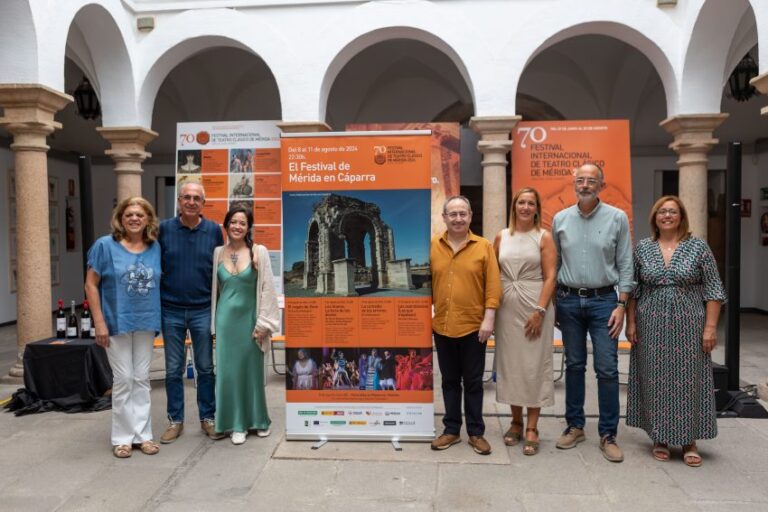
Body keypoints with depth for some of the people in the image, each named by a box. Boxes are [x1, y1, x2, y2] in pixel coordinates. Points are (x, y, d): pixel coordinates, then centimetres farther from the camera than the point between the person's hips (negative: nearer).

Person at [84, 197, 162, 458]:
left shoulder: (155, 248, 3)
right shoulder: (105, 245, -6)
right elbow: (91, 285, -6)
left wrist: (157, 317, 3)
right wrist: (99, 323, -11)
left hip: (146, 322, 3)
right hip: (117, 322, -3)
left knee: (142, 379, 10)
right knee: (123, 379, 4)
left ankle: (142, 433, 21)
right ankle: (123, 437, 18)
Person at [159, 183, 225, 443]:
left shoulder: (214, 230, 0)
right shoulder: (164, 228, 0)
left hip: (203, 310, 0)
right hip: (171, 311, 0)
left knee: (205, 368, 9)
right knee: (173, 369, 10)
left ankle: (208, 418, 22)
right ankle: (175, 420, 23)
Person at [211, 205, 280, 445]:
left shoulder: (259, 252, -4)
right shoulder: (218, 253, 5)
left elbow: (267, 288, -5)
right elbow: (213, 288, 9)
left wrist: (263, 323, -9)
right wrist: (213, 322, 6)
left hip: (249, 318, -2)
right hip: (226, 318, 2)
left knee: (253, 369, 8)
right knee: (229, 370, 5)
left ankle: (258, 420, 26)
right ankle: (236, 424, 18)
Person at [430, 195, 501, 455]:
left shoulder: (484, 247, -2)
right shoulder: (432, 246, 3)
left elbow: (493, 285, -4)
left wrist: (489, 318, -11)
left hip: (473, 327, -2)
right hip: (442, 326, 2)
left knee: (473, 382, 9)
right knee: (450, 381, 13)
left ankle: (476, 432, 23)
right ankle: (451, 430, 26)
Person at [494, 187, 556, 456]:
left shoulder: (544, 237, 0)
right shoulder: (502, 236, 9)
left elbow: (550, 277, -5)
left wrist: (540, 311, -14)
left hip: (535, 307, -3)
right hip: (507, 308, 3)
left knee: (534, 366, 1)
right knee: (509, 364, 9)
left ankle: (532, 428, 11)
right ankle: (516, 422, 24)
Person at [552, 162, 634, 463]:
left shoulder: (617, 218, -1)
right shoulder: (560, 219, 5)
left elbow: (625, 265, -1)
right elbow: (554, 263, 9)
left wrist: (621, 306, -6)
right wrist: (552, 302, 6)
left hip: (603, 300, -2)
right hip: (569, 300, 2)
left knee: (607, 369, -1)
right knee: (574, 366, 11)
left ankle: (608, 435, 12)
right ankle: (575, 426, 24)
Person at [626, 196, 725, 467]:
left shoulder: (698, 246, 0)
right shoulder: (642, 248, 4)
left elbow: (713, 289, -1)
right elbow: (632, 289, 6)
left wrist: (710, 326, -6)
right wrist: (630, 323, 1)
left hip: (688, 326, -1)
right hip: (652, 327, 1)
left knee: (688, 381, 4)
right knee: (656, 381, 7)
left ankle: (689, 440, 19)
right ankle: (660, 438, 21)